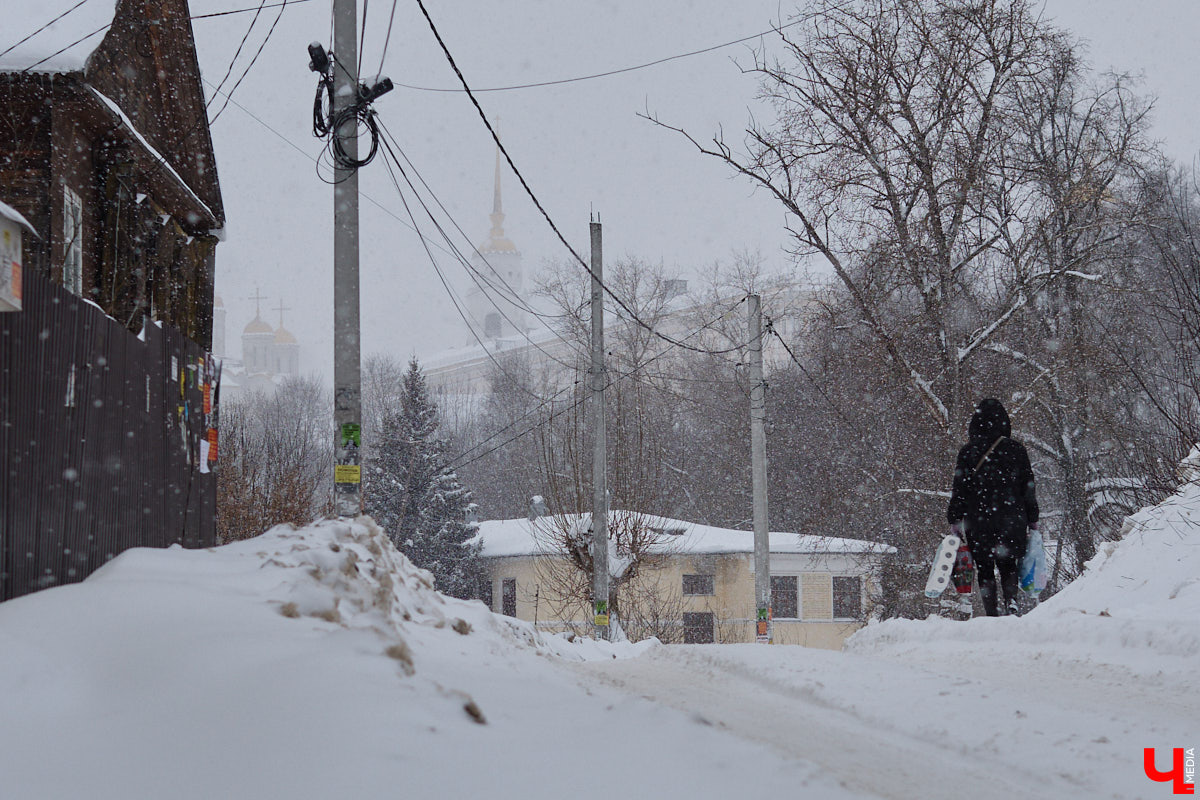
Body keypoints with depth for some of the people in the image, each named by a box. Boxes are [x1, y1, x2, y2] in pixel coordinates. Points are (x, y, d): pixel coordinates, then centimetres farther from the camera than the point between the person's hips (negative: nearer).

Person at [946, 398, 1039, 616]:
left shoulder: (968, 451, -2)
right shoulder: (1016, 449, 1)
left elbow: (959, 488, -1)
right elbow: (1028, 487, 5)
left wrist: (955, 520, 6)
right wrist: (1032, 520, 12)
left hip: (978, 520, -1)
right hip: (1012, 520, 1)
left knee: (985, 569, 9)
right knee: (1008, 565, 16)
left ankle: (991, 613, 0)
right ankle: (1011, 601, -9)